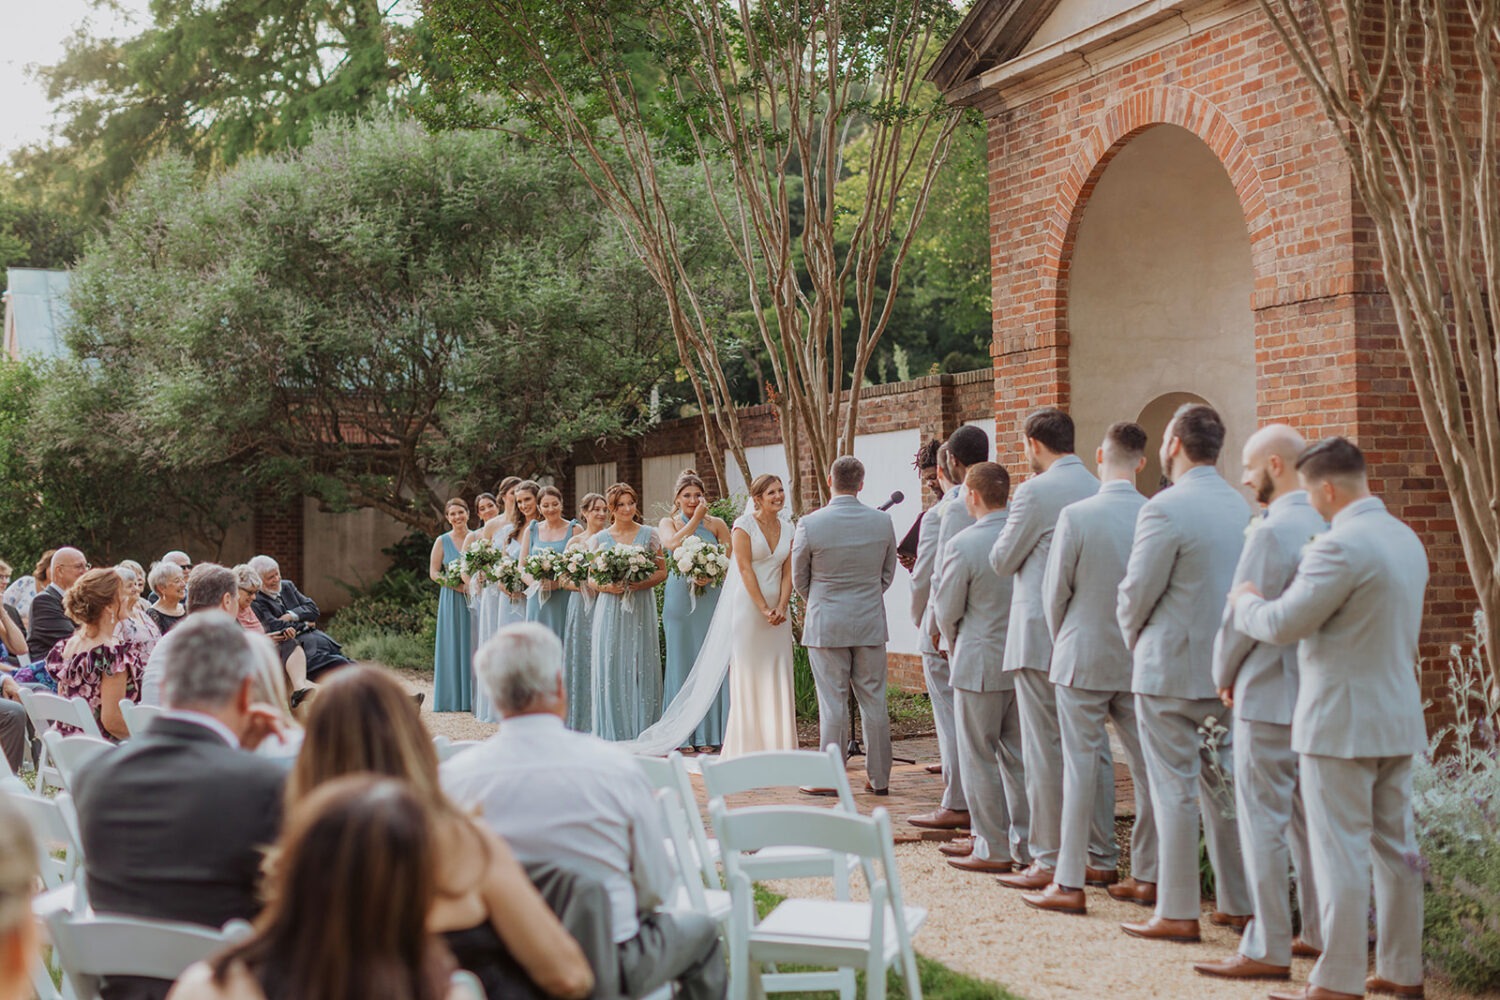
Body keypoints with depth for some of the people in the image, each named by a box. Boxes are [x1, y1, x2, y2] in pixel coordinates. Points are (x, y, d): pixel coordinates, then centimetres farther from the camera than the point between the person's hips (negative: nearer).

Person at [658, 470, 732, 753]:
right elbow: (673, 544, -11)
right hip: (680, 599, 0)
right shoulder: (668, 523, 10)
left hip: (710, 596, 0)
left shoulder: (717, 524, 10)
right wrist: (696, 518, -6)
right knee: (681, 660, 1)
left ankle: (709, 734, 0)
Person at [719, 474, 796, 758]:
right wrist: (764, 609, -14)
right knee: (749, 674, -2)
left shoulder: (787, 529, 11)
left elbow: (787, 573, 7)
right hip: (749, 607, -5)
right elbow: (745, 568, -10)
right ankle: (748, 747, 2)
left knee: (780, 678, 4)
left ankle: (779, 746, 8)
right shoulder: (744, 524, -5)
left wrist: (781, 607, -8)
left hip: (779, 611, 5)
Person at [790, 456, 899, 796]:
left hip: (826, 625, -3)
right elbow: (888, 573, 9)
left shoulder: (809, 524, -11)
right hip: (871, 623, 3)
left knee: (833, 703, 1)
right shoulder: (882, 521, -2)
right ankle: (879, 778, 13)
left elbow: (799, 580, 2)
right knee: (874, 701, 8)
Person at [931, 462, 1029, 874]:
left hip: (980, 663, -6)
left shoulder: (962, 544, -15)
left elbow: (946, 610, -8)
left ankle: (993, 850, 8)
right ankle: (1024, 843, 20)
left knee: (979, 757, 4)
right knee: (1017, 754, 15)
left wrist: (954, 646, 13)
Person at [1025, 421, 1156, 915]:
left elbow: (1054, 591, -5)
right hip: (1141, 662, 3)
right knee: (1146, 767, 11)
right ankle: (1147, 873, 18)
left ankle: (1070, 883, 4)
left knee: (1081, 767, 1)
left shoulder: (1075, 515, -12)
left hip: (1084, 660, -3)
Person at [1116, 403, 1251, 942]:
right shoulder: (1241, 507, 6)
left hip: (1171, 670, -7)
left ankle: (1176, 912, 4)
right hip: (1226, 669, 7)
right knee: (1222, 784, 14)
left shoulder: (1165, 509, -16)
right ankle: (1241, 902, 19)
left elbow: (1136, 593, -12)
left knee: (1174, 791, -1)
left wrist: (1133, 636, 7)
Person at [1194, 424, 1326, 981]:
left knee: (1263, 821, -3)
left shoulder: (1273, 530, -17)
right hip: (1317, 694, 8)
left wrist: (1224, 677, 0)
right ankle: (1320, 932, 24)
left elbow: (1242, 617, -16)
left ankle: (1267, 950, 1)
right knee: (1307, 817, 16)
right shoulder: (1329, 526, 8)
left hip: (1269, 697, -8)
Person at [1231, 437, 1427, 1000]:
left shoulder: (1341, 546, -20)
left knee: (1341, 852, -3)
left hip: (1342, 721, -9)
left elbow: (1282, 625, -20)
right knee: (1395, 844, 14)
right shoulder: (1406, 539, 11)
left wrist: (1245, 600, 0)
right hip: (1399, 717, 9)